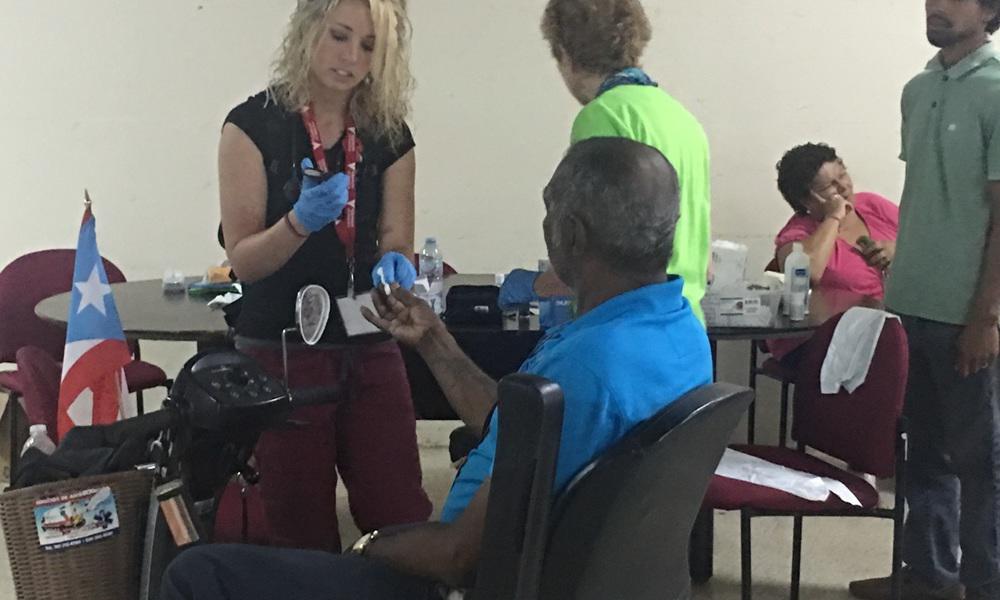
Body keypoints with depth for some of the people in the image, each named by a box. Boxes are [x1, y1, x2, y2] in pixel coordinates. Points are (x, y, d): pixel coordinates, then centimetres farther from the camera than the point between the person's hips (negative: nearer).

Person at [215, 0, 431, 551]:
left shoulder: (389, 135, 4)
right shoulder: (254, 124, -7)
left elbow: (396, 241, 3)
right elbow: (243, 259, -10)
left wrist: (394, 263, -20)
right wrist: (300, 221, -28)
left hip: (370, 352, 3)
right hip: (280, 355, -3)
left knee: (403, 521, -1)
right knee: (302, 532, 6)